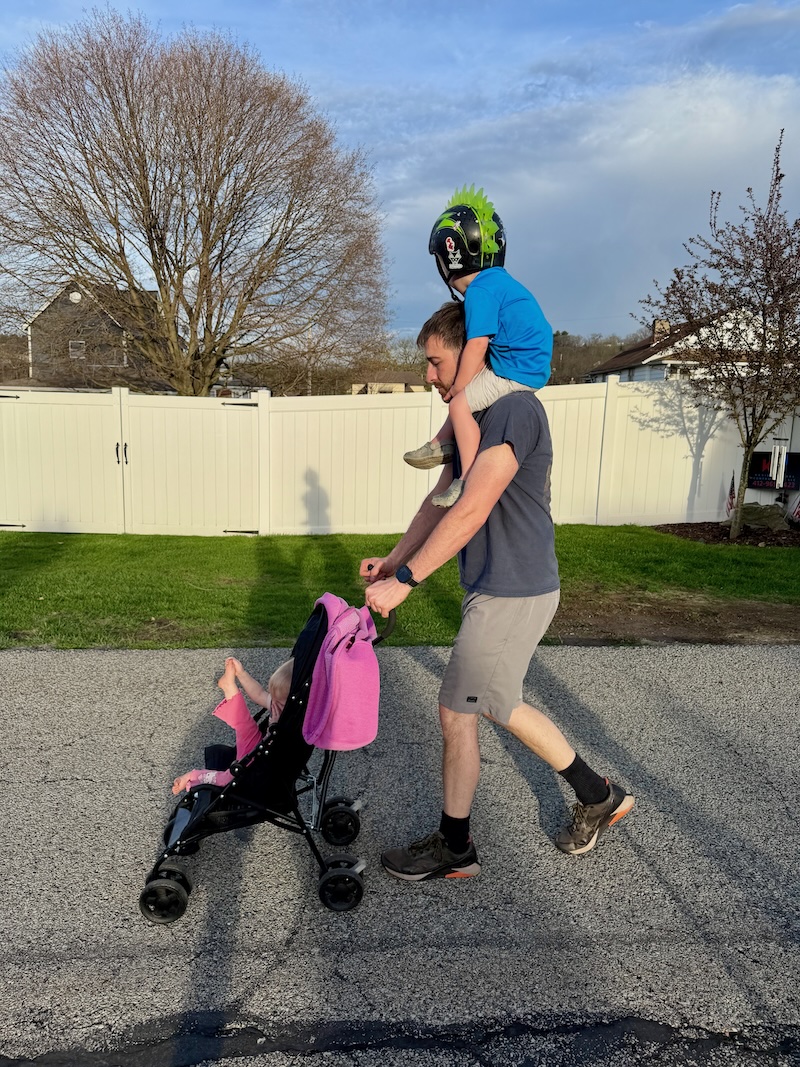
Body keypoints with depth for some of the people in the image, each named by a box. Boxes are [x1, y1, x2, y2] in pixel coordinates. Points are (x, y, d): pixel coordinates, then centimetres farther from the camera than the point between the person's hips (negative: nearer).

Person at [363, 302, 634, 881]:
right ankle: (599, 796, 36)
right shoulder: (474, 415, 13)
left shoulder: (514, 409, -20)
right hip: (501, 588, 10)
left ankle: (455, 848, 22)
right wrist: (393, 560, 9)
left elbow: (470, 512, -27)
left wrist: (404, 581, -25)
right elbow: (439, 501, 15)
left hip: (511, 593, -10)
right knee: (500, 705, 20)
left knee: (457, 712, 2)